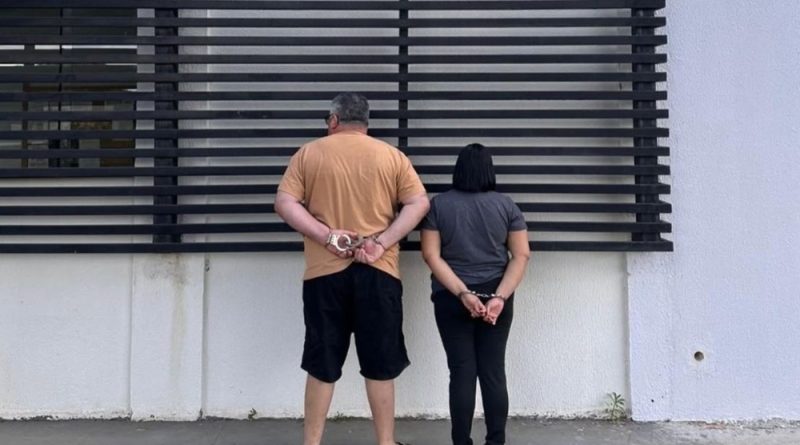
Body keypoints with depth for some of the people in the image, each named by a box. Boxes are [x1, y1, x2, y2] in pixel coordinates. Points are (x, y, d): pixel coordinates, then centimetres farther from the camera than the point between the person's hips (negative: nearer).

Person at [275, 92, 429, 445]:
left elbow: (284, 203, -4)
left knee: (322, 364, 10)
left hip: (324, 271, 0)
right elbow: (419, 203, -3)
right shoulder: (391, 156, 6)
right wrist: (382, 242, -9)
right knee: (380, 364, 8)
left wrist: (326, 236, -10)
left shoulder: (308, 154, 6)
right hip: (378, 271, 0)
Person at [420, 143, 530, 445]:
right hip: (496, 297, 1)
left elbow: (431, 255, -9)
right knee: (494, 372, 7)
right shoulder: (506, 205, 1)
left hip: (450, 300, -1)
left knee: (462, 372, 4)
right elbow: (522, 255, -5)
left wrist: (462, 293, -13)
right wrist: (500, 297, -12)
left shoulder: (438, 204, -2)